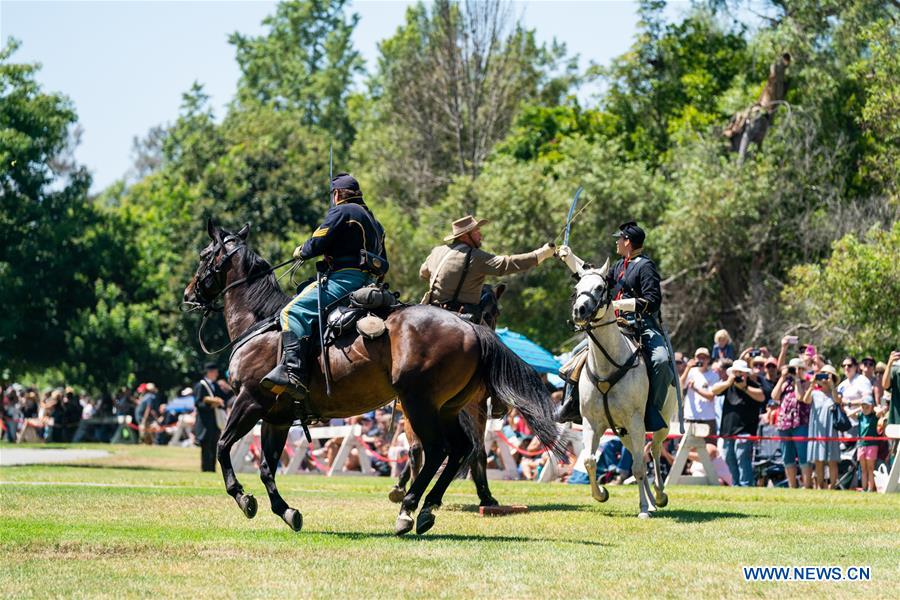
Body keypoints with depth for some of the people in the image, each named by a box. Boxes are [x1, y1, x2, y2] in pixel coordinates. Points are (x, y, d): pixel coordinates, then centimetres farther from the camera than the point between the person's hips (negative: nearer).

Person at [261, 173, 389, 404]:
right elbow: (383, 266, 32)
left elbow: (317, 243, -8)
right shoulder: (374, 222, 29)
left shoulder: (341, 212, 0)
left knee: (294, 312, -20)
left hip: (344, 278, -10)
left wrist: (301, 252, 11)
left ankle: (293, 374, -39)